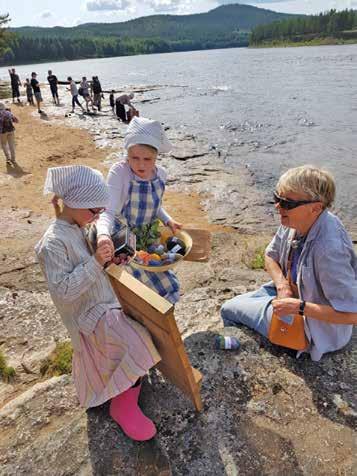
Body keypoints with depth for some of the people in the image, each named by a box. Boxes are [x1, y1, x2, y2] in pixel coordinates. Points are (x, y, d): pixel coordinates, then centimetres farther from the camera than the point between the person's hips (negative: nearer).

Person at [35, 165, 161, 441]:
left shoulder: (78, 229, 2)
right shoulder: (53, 242, -25)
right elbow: (62, 289, -27)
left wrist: (108, 261, -2)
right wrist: (95, 264, -33)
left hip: (103, 305, 9)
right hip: (90, 314, -9)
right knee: (138, 346, -17)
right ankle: (123, 405, 4)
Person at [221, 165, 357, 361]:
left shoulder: (330, 249, -37)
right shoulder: (293, 221, -14)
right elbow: (271, 256, 4)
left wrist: (298, 307, -29)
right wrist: (282, 285, -13)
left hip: (313, 324, -7)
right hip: (290, 292, 7)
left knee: (229, 310, -1)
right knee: (231, 305, 11)